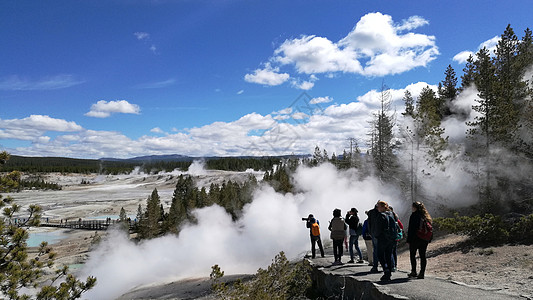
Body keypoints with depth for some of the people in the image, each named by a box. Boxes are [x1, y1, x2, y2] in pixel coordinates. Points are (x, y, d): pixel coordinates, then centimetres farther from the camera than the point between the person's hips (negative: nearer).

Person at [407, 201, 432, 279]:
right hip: (425, 240, 6)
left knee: (412, 255, 7)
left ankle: (413, 272, 7)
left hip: (415, 238, -6)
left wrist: (408, 240, -11)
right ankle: (422, 273, 8)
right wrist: (428, 240, 17)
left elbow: (411, 228, -13)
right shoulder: (426, 216, 9)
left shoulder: (414, 215, -11)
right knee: (423, 255, 8)